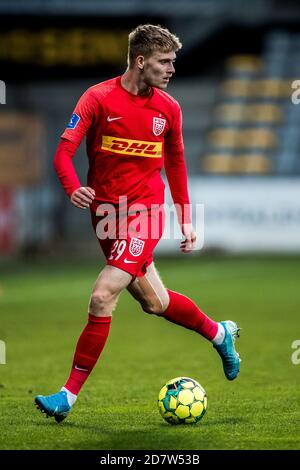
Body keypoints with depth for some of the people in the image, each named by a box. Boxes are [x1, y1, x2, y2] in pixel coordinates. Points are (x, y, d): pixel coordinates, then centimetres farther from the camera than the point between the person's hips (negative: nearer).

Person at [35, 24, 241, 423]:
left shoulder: (168, 108, 1)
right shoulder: (99, 98, -7)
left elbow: (175, 163, 15)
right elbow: (64, 151, -13)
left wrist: (187, 222, 15)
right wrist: (73, 189, -33)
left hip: (145, 211, -1)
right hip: (106, 211, 1)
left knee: (102, 298, -17)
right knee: (154, 302, 13)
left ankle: (70, 394, -9)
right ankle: (220, 334, 42)